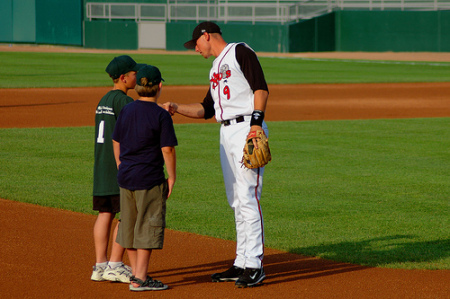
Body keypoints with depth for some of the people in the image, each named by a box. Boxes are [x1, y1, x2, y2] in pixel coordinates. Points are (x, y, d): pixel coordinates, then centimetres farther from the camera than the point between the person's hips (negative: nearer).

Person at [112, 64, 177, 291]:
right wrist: (171, 177, -5)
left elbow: (116, 142, 13)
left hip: (125, 178, 6)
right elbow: (167, 149, -14)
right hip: (149, 179, -6)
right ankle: (140, 279, -4)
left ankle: (136, 273, 25)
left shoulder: (126, 111, 6)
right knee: (148, 227, -1)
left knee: (129, 227, 15)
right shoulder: (161, 115, -12)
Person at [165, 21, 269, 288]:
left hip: (247, 129, -9)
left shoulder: (240, 52, -3)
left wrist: (257, 121, -23)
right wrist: (176, 108, 16)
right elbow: (207, 109, 27)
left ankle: (255, 266, -15)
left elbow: (261, 88, -12)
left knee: (248, 198, -13)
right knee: (237, 203, 9)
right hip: (227, 134, 9)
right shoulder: (216, 66, 24)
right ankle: (242, 264, 12)